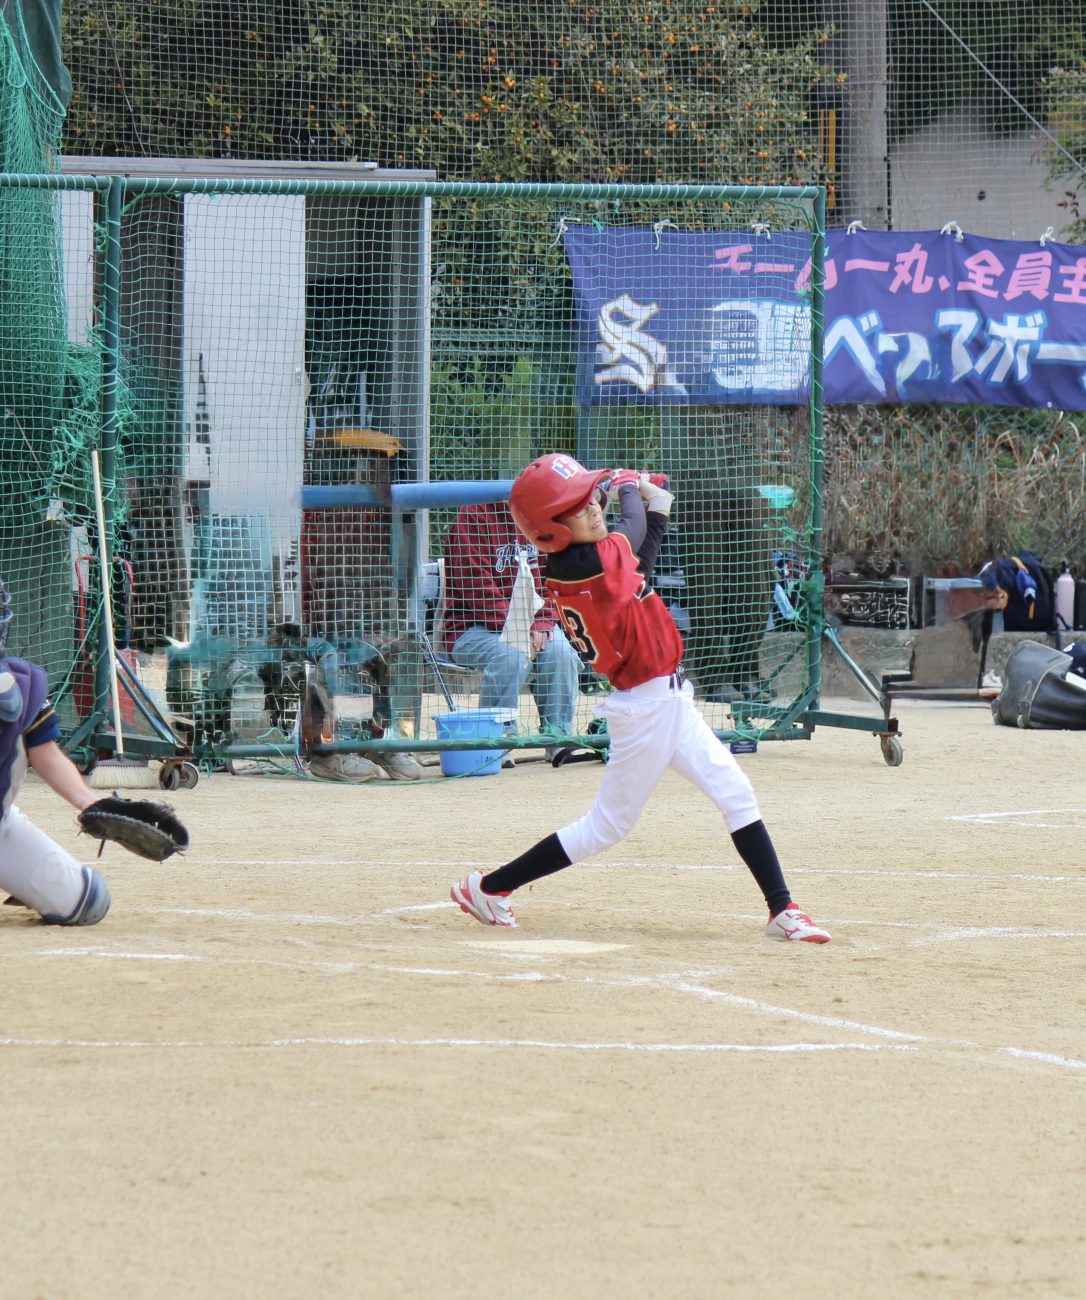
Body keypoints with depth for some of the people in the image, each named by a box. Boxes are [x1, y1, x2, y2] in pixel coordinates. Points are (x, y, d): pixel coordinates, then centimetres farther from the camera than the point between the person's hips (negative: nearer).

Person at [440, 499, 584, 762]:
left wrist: (541, 624, -11)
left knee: (560, 651, -23)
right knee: (511, 655, -34)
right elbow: (478, 588, -18)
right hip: (473, 629, -5)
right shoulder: (473, 516, -13)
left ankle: (558, 740, -15)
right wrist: (516, 631, -24)